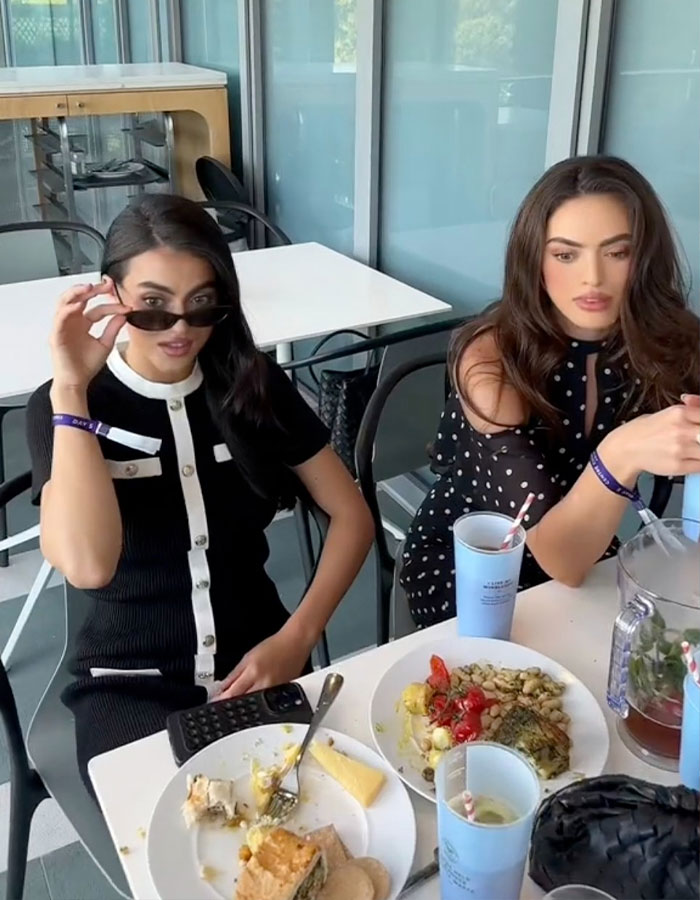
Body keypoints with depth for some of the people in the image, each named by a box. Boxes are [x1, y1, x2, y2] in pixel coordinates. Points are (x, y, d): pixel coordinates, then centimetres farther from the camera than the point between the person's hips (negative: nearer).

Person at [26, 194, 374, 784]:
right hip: (132, 685, -2)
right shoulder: (63, 407, -9)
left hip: (256, 664, 3)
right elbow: (87, 566, -26)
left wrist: (296, 638, -10)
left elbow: (352, 516, 2)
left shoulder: (256, 383, 0)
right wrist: (71, 390, -25)